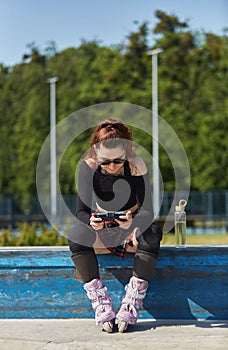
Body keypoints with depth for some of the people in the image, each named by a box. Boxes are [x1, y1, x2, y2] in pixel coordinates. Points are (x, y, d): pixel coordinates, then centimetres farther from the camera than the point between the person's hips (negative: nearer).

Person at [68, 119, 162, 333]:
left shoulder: (136, 165, -18)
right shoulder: (89, 166, -15)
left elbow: (147, 211, -22)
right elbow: (81, 211, -17)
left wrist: (132, 222, -46)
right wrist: (91, 221, -43)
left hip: (131, 227, -1)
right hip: (101, 232, 1)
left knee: (153, 232, -36)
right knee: (76, 236, -32)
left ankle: (132, 304, -31)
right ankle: (101, 307, -29)